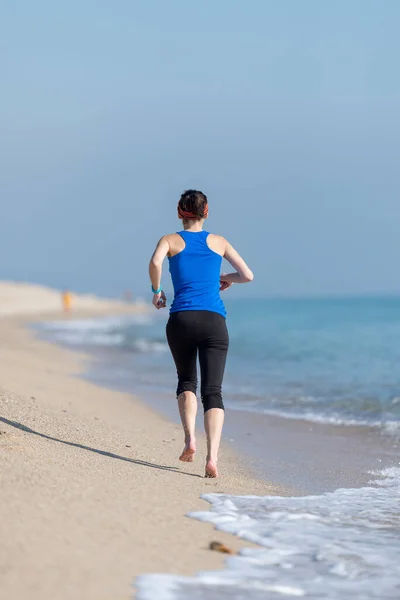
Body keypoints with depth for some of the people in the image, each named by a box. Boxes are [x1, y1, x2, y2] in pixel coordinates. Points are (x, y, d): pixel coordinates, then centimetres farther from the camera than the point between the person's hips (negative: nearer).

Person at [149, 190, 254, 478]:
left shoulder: (170, 240, 10)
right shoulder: (218, 242, 15)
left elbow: (155, 263, -11)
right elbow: (247, 275, 12)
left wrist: (156, 291, 5)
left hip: (181, 319, 0)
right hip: (214, 321, 0)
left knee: (186, 381, 22)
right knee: (213, 391, -3)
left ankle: (190, 438, 0)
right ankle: (212, 456, -21)